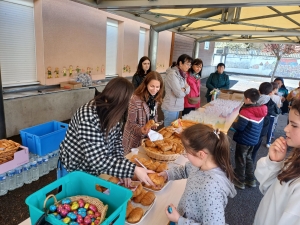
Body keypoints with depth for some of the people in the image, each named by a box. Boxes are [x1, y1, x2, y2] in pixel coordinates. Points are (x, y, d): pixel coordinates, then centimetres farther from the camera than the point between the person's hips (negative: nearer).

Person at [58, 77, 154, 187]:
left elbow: (116, 138, -2)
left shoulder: (109, 112, -11)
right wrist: (133, 169, -34)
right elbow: (97, 160, -36)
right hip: (75, 171, -7)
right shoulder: (88, 118, -35)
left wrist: (123, 170, -13)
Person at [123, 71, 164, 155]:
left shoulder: (155, 98, -4)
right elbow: (131, 123, -20)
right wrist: (140, 130, -37)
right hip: (135, 139, -6)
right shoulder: (135, 100, -26)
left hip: (148, 136, 6)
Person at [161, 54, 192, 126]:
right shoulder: (172, 74, -20)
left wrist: (184, 89, -16)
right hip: (171, 108, -9)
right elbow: (179, 94, -22)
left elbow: (188, 90, 5)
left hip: (177, 107, 9)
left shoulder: (182, 74, 9)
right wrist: (184, 90, -2)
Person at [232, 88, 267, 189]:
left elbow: (239, 127, -23)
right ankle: (251, 180, 35)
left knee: (240, 159, 10)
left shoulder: (246, 111, -27)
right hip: (253, 139, 8)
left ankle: (240, 181, 23)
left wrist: (232, 122, -5)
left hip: (244, 140, -8)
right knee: (248, 158, 24)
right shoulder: (261, 110, -2)